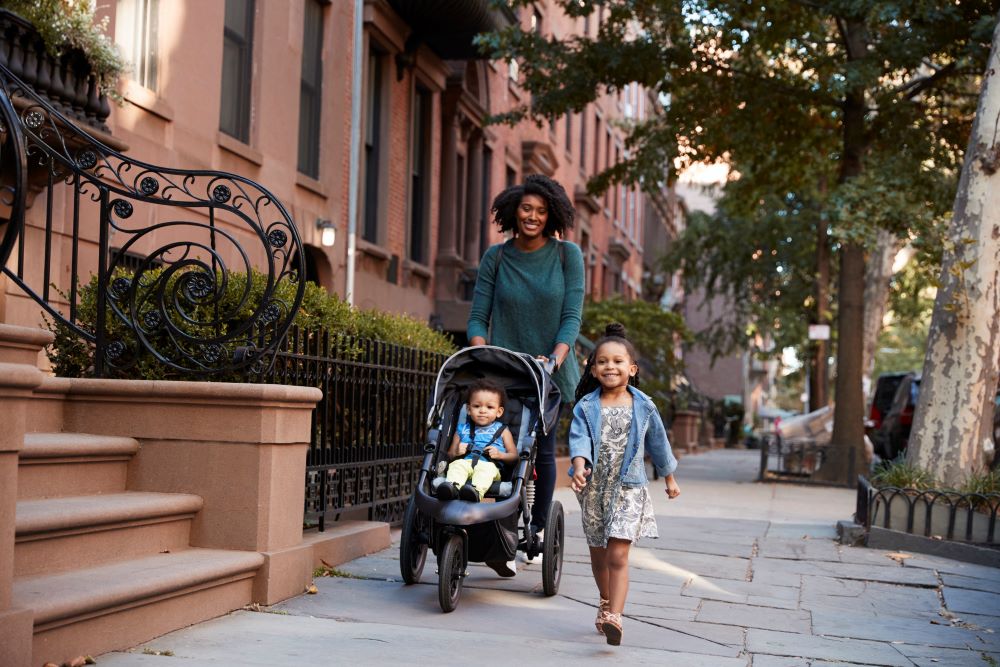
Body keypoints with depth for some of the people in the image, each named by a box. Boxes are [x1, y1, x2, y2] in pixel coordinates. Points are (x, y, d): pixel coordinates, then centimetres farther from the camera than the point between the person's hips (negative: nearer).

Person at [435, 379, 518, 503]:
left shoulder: (501, 430, 22)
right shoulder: (462, 429, 27)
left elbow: (514, 456, 17)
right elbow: (450, 455, 27)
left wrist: (500, 455, -4)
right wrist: (456, 452, 3)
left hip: (489, 465, -2)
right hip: (465, 462, 2)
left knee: (487, 469, -37)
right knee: (457, 465, -32)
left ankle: (476, 491, -65)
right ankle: (452, 486, -60)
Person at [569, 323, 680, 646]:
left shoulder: (643, 407, 0)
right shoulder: (586, 407, -2)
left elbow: (657, 442, 13)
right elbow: (579, 439, -16)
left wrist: (669, 479, 23)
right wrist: (579, 468, -36)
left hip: (628, 488, -2)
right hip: (594, 488, 2)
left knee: (617, 554, -14)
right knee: (598, 553, 17)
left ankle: (614, 617, -18)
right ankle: (606, 601, 40)